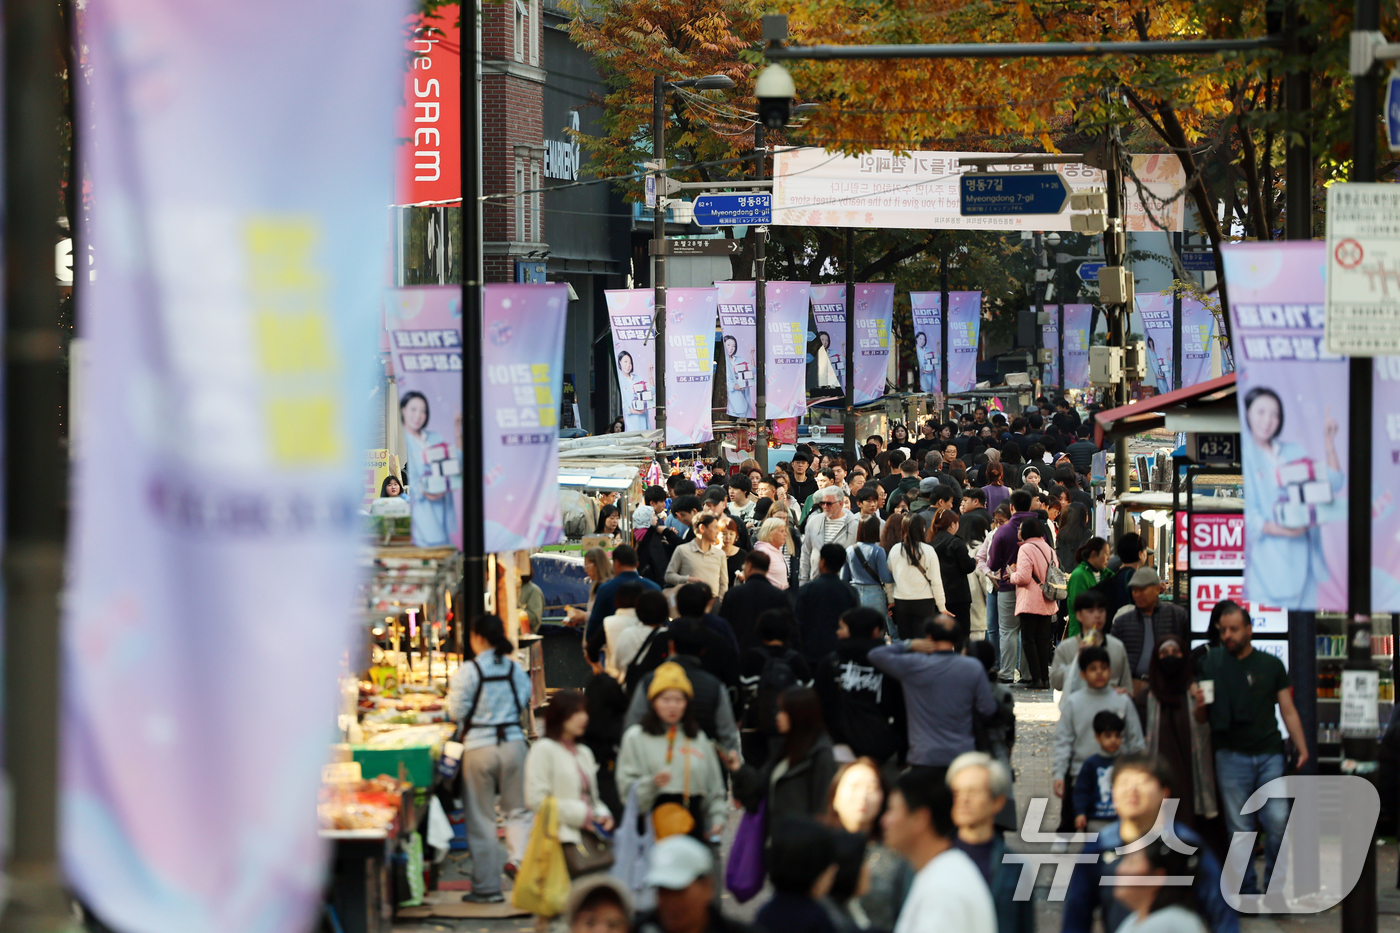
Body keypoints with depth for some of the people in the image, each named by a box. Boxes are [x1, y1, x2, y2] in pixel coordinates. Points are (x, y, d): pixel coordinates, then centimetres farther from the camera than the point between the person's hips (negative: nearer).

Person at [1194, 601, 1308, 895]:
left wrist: (1302, 748, 1)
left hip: (1269, 753, 1)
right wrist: (1199, 704, -12)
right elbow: (1201, 719, 10)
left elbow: (1288, 711, 11)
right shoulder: (1211, 664, 7)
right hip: (1231, 757, -1)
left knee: (1278, 822, -8)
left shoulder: (1271, 665, 10)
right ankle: (1246, 891, 7)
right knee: (1240, 829, 0)